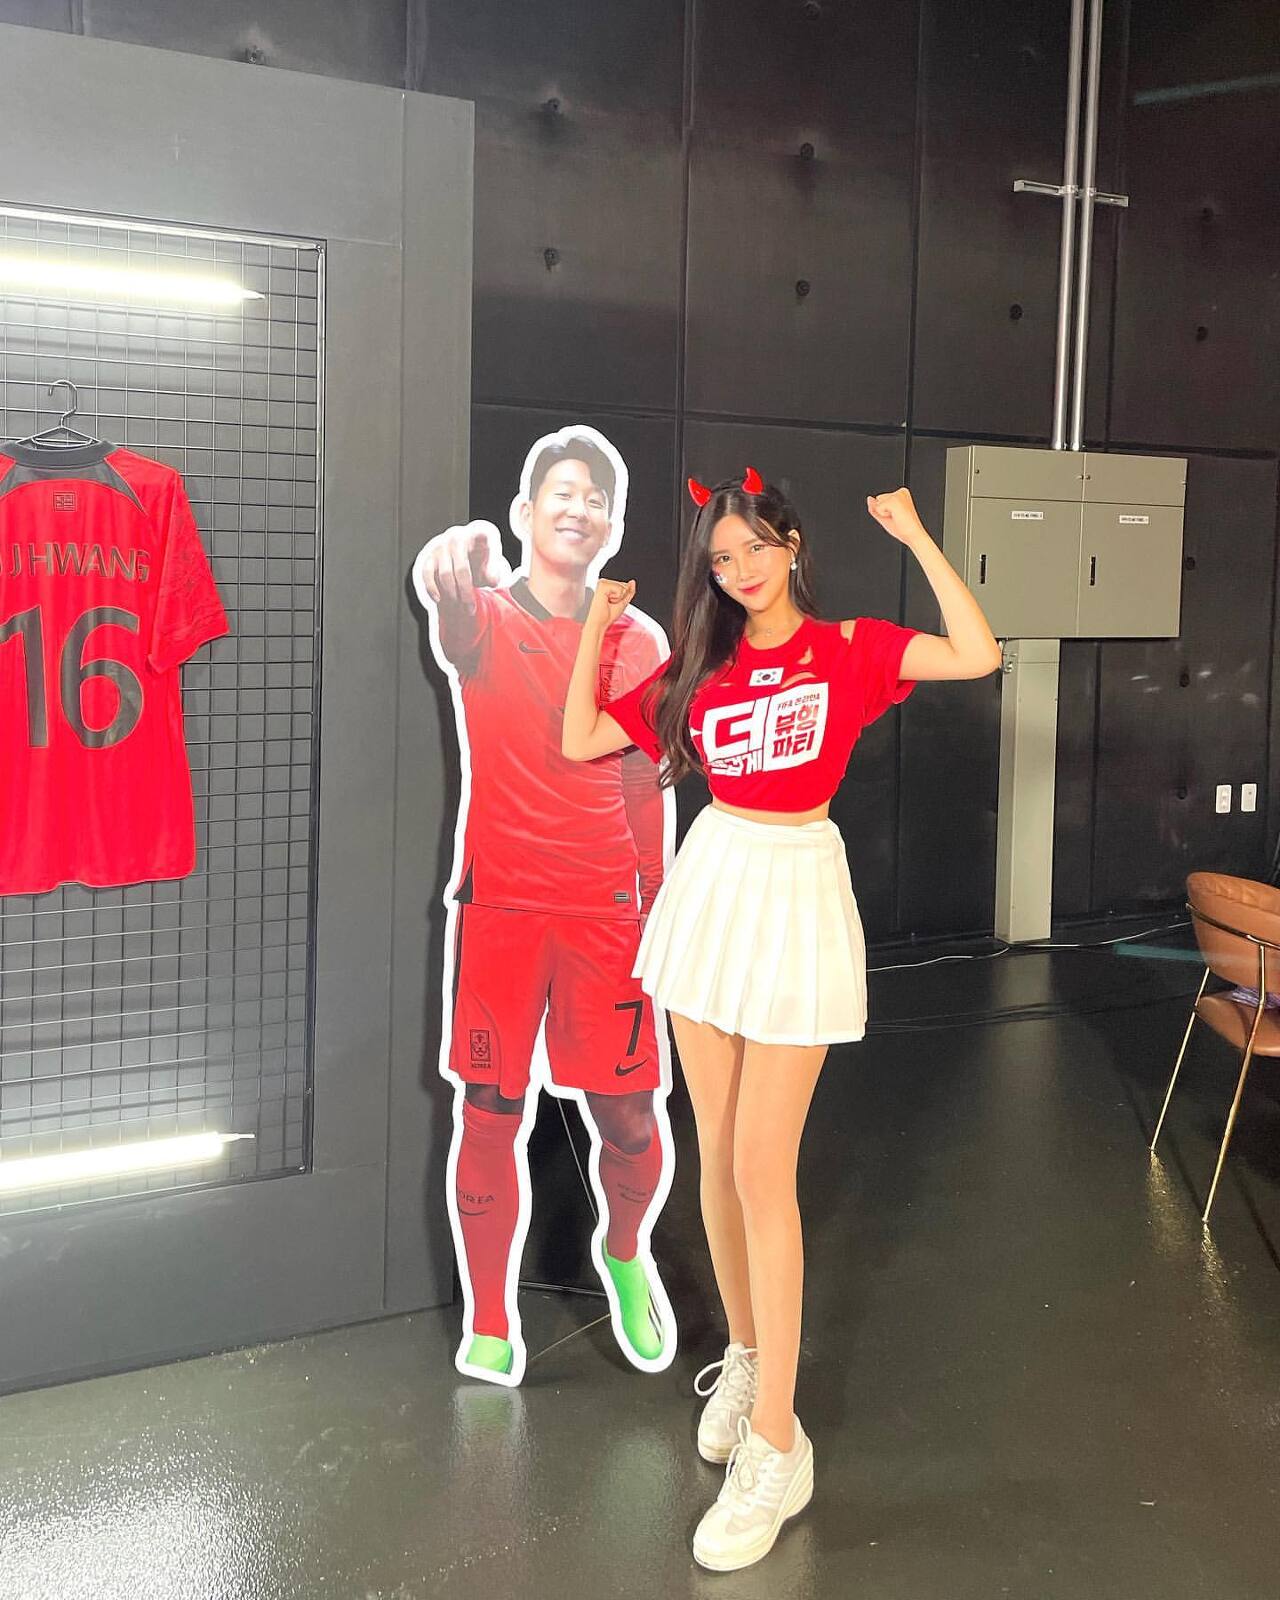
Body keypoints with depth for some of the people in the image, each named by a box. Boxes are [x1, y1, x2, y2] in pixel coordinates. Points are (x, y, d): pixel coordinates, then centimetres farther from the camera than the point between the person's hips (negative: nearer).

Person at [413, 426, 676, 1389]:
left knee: (632, 1120, 3)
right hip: (500, 904, -2)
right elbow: (452, 619, -29)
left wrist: (659, 907, 14)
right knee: (491, 1117, 4)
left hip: (609, 912, 2)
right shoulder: (486, 618, -2)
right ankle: (489, 1325, 22)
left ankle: (624, 1252, 36)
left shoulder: (640, 643, 7)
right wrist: (453, 562, -52)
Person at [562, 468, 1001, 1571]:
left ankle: (776, 1444, -2)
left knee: (763, 1167, -9)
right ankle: (746, 1358, 29)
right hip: (711, 885, 5)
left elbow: (979, 656, -17)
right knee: (717, 1154, 10)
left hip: (796, 894, -5)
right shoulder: (701, 664, 8)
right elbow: (583, 741, 10)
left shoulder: (849, 649, -2)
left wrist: (915, 538, -12)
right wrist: (596, 632, 3)